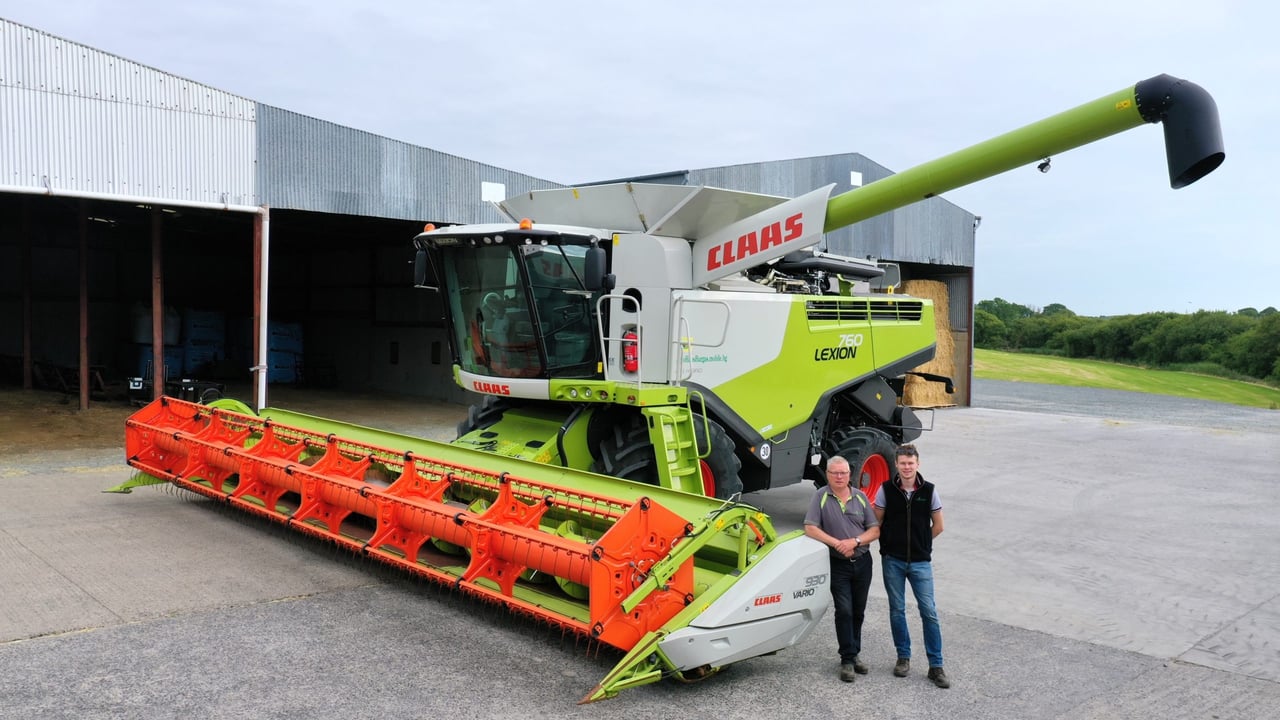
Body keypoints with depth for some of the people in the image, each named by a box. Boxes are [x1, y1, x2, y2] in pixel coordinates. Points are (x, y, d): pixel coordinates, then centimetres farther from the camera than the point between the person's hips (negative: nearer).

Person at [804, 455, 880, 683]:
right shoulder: (821, 496, -4)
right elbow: (810, 528, -11)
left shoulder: (860, 497, 5)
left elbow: (875, 530, 4)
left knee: (858, 611, 10)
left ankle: (855, 654, 24)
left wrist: (855, 541, -14)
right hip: (837, 564, -3)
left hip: (862, 561, 3)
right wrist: (837, 543, -18)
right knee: (844, 611, -8)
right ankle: (847, 660, 0)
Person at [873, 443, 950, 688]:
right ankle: (903, 657, 23)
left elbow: (938, 526, 6)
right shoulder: (886, 490, -4)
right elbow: (876, 523, 4)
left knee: (929, 612, -1)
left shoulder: (929, 491, -3)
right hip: (892, 560, 1)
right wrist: (891, 543, 3)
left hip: (921, 561, 0)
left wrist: (920, 543, 8)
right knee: (897, 610, 9)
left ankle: (936, 665, 7)